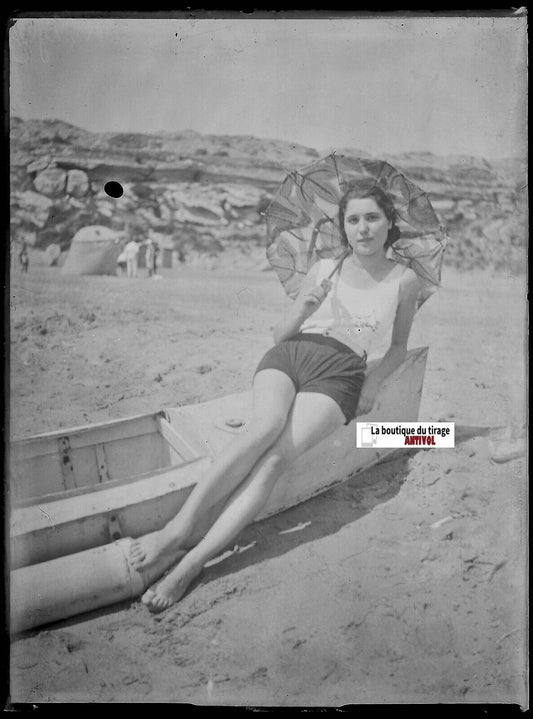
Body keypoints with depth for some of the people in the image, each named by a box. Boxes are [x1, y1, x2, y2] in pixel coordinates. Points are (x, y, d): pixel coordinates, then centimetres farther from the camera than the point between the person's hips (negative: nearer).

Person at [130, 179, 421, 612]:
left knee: (276, 458, -28)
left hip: (339, 372, -2)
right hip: (289, 354, 2)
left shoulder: (404, 280, 13)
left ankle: (191, 563, -35)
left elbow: (399, 346, 24)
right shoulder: (324, 269, 20)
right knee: (266, 427, -33)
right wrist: (304, 306, -1)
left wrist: (375, 380, 5)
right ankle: (177, 530, -40)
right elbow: (281, 334, 20)